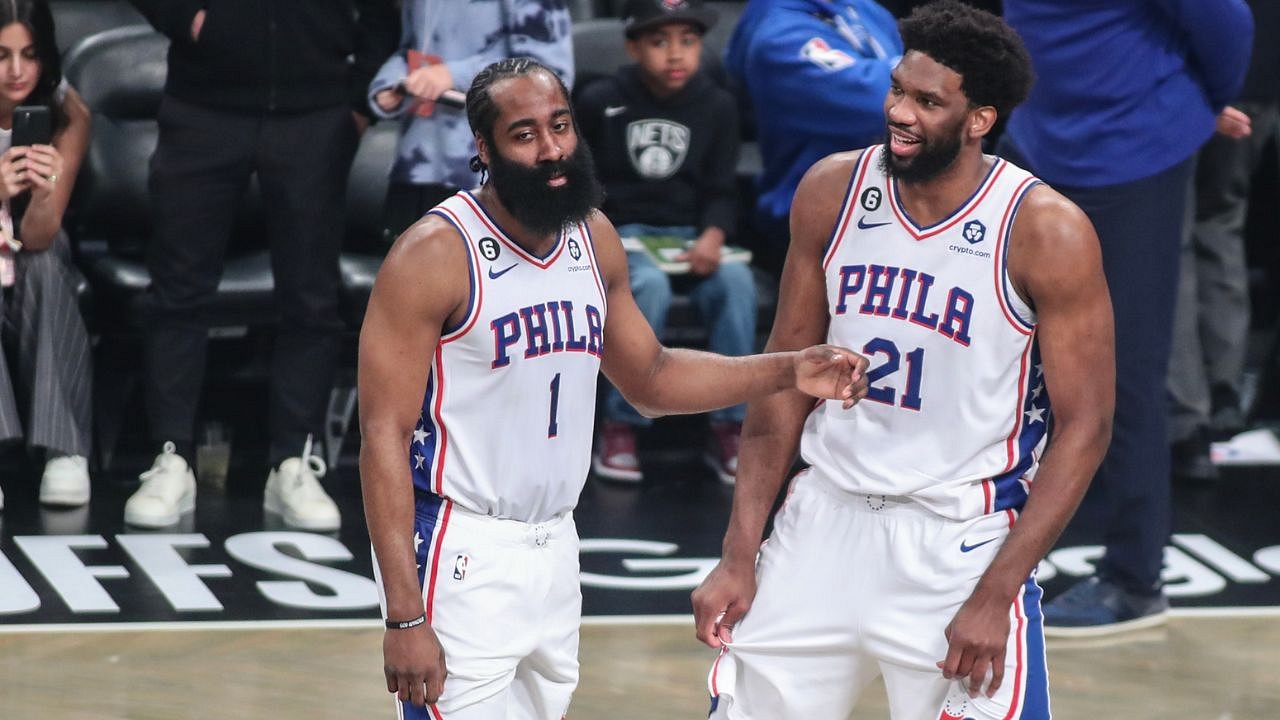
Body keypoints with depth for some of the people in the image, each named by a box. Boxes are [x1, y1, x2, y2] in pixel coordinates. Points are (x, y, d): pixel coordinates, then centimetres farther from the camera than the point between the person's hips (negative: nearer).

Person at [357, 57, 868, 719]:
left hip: (554, 550, 7)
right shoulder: (436, 255, -15)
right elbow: (385, 437, -17)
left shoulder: (594, 241, 6)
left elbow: (650, 377, 21)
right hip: (461, 557, -7)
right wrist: (405, 616, -22)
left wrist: (787, 372, 6)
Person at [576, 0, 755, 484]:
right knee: (650, 285, -37)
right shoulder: (599, 101, 1)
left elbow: (719, 190, 7)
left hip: (687, 239, 2)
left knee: (736, 280, -30)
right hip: (617, 237, -2)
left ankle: (728, 429, -21)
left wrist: (713, 235, -14)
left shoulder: (717, 106, 8)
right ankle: (621, 428, -24)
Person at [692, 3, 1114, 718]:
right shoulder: (832, 191, -1)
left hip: (961, 543, -4)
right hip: (826, 520, 4)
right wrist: (739, 557, 2)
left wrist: (994, 596, -16)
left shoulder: (1047, 232, -14)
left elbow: (1084, 426, -11)